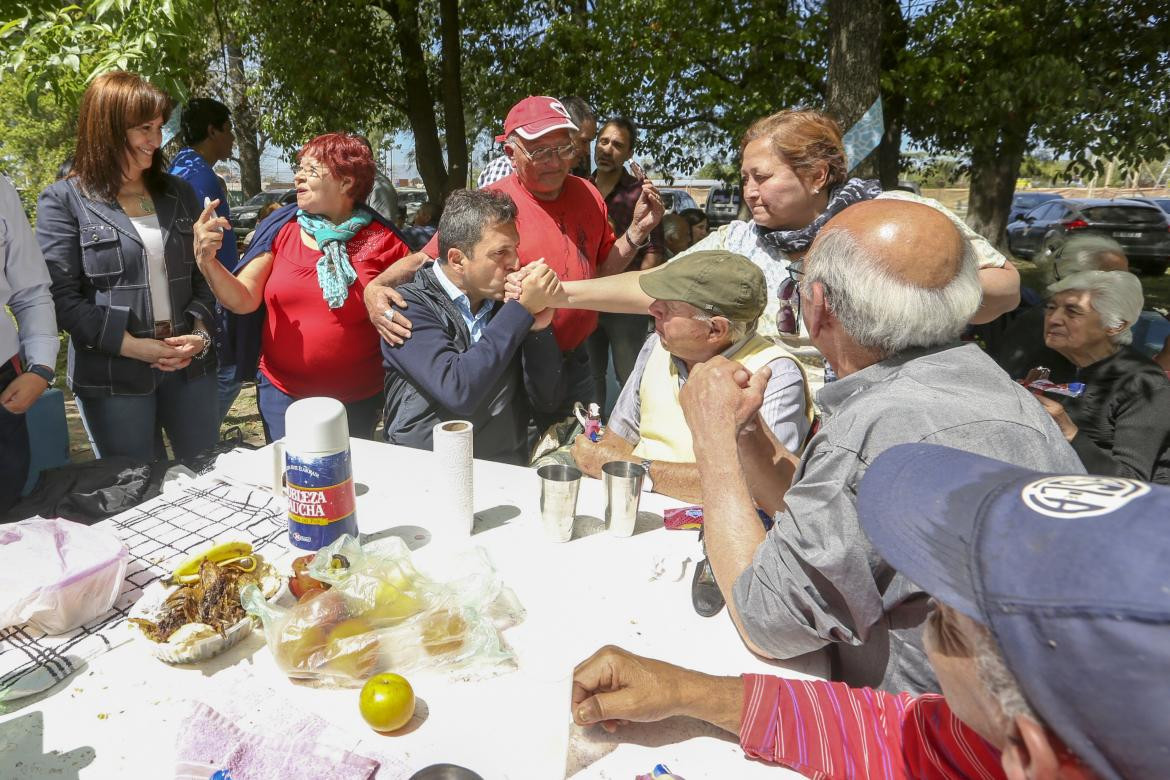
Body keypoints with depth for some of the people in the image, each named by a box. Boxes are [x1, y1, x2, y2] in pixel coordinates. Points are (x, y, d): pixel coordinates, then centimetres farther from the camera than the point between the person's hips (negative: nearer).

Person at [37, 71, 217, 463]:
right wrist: (134, 346, -15)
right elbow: (62, 296, -8)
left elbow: (204, 275, 9)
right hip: (113, 377, -3)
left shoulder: (179, 193, 10)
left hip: (190, 365, 4)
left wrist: (199, 333, -6)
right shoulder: (63, 201, -2)